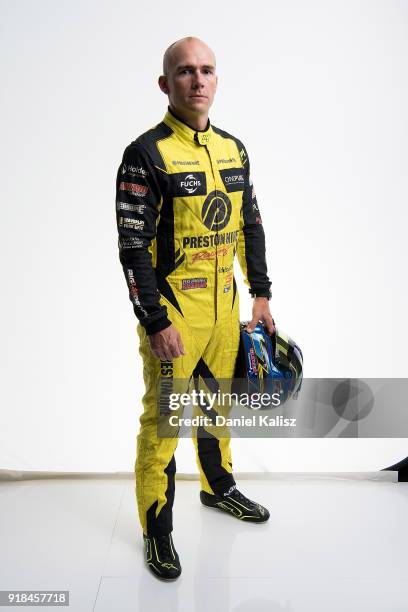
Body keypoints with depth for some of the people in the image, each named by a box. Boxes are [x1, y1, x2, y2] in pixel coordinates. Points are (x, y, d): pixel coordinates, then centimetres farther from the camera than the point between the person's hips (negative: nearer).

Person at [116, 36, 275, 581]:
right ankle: (157, 527, 22)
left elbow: (251, 225, 14)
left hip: (226, 306, 6)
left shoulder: (234, 149, 8)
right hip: (173, 311, -6)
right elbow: (133, 245, -14)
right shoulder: (146, 153, -11)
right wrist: (156, 322, -17)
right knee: (163, 418, 4)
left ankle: (218, 487, 43)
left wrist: (262, 293, 11)